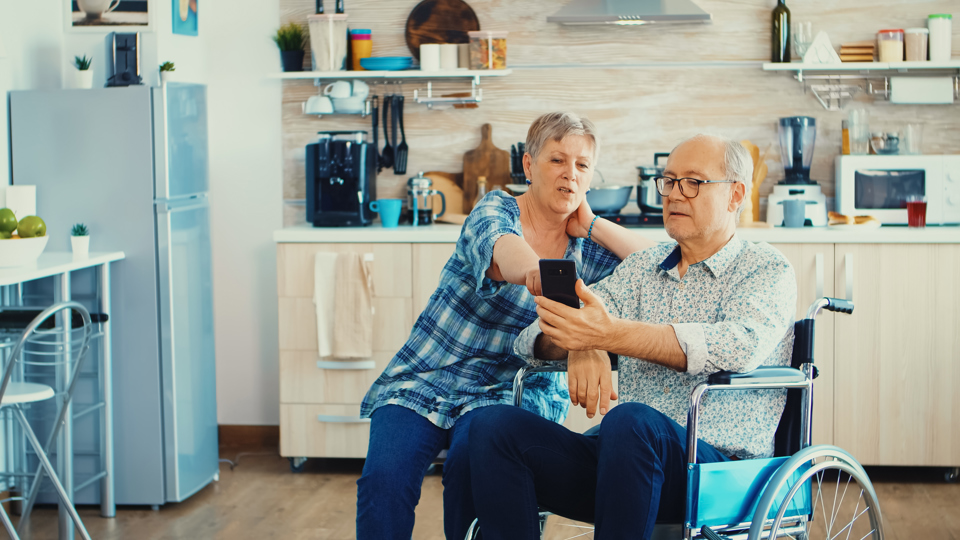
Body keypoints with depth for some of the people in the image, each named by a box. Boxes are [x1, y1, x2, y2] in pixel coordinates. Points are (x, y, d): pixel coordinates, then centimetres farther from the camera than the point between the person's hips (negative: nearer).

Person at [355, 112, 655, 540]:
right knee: (385, 476, -30)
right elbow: (498, 246, -30)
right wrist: (532, 271, -53)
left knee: (472, 463, -33)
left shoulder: (585, 250, 9)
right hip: (423, 382, -2)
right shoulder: (496, 209, -4)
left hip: (509, 393, 2)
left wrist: (592, 226, -2)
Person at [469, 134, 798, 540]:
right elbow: (537, 337, 12)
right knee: (493, 424, -16)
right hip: (627, 450, 5)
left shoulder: (766, 270, 4)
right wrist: (580, 346, -15)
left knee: (632, 421, -37)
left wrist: (611, 335, -28)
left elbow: (740, 346, -19)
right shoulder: (642, 267, 20)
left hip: (718, 465, -5)